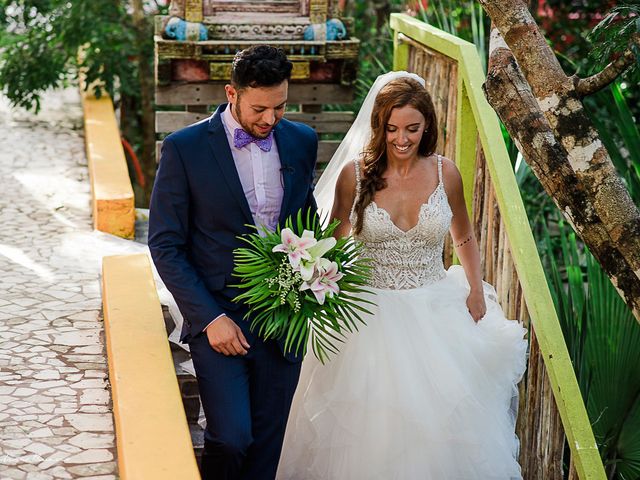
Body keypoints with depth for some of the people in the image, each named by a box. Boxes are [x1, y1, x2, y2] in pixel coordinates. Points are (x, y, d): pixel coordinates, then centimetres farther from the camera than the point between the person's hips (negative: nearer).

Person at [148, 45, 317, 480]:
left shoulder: (302, 142, 5)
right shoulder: (184, 148, -8)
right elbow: (166, 246, -6)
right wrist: (210, 318, -13)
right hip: (218, 320, -3)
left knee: (266, 445, 9)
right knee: (231, 439, -12)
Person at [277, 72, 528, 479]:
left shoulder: (445, 173, -2)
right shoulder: (354, 174, -7)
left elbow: (464, 237, 13)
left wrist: (477, 290, 1)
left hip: (435, 315, 2)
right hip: (373, 316, -1)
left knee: (438, 424, 5)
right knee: (371, 425, 3)